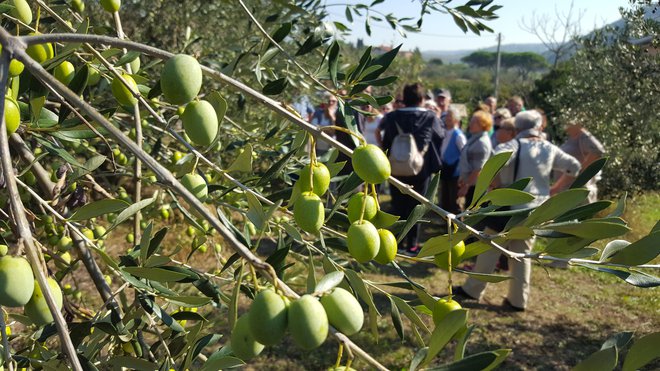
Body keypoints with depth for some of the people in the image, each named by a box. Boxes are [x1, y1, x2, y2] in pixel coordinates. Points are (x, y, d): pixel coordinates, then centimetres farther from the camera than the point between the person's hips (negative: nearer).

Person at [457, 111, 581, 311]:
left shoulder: (514, 145, -10)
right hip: (536, 210, 5)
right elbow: (574, 167, 12)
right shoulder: (550, 149, 6)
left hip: (510, 207, -5)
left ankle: (472, 289, 15)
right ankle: (518, 300, 16)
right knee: (523, 253, 14)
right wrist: (553, 189, 13)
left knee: (490, 249, 7)